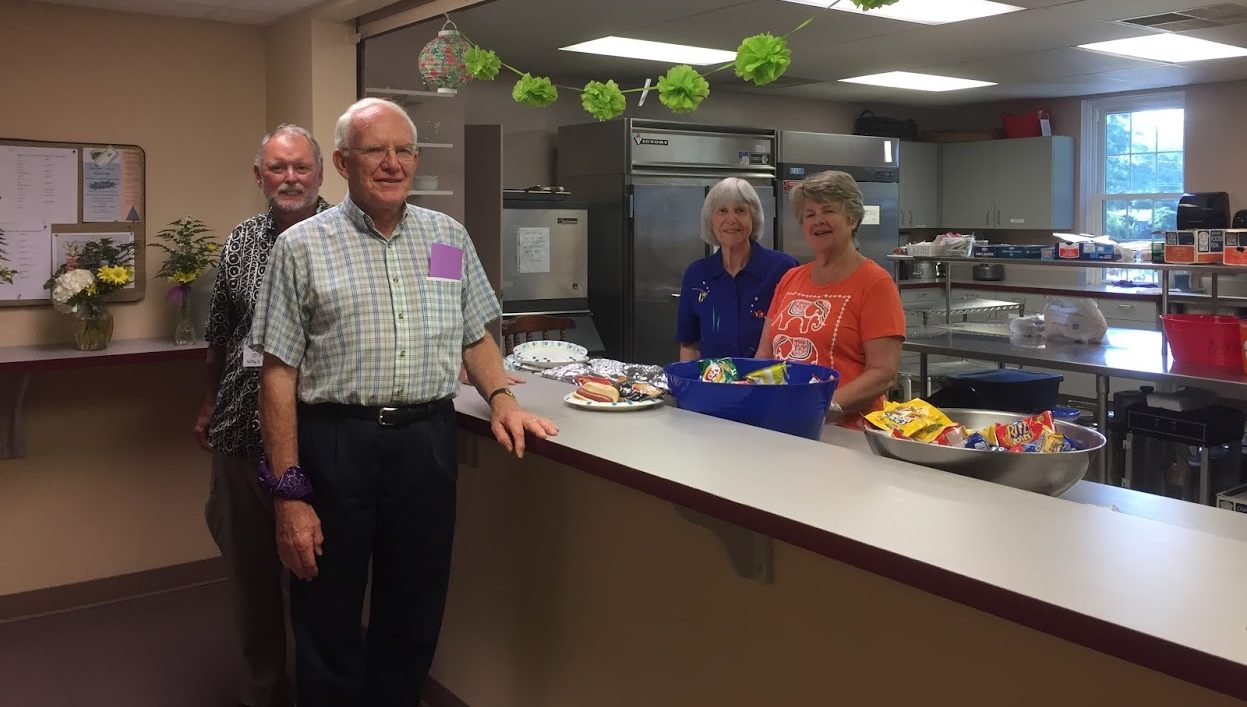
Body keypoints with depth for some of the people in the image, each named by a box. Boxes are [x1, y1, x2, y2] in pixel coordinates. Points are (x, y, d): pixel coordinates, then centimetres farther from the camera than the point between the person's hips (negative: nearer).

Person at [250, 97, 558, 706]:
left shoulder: (449, 237, 9)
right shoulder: (303, 247, -2)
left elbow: (475, 337, 17)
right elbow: (279, 374, -4)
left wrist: (500, 398, -3)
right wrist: (289, 493, -9)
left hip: (429, 445, 3)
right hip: (334, 446, -3)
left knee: (413, 623, 15)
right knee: (329, 632, 10)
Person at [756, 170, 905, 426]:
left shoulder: (875, 283, -2)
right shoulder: (790, 280, 15)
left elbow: (884, 374, -8)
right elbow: (765, 355, 19)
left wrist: (830, 406, -20)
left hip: (846, 431, -5)